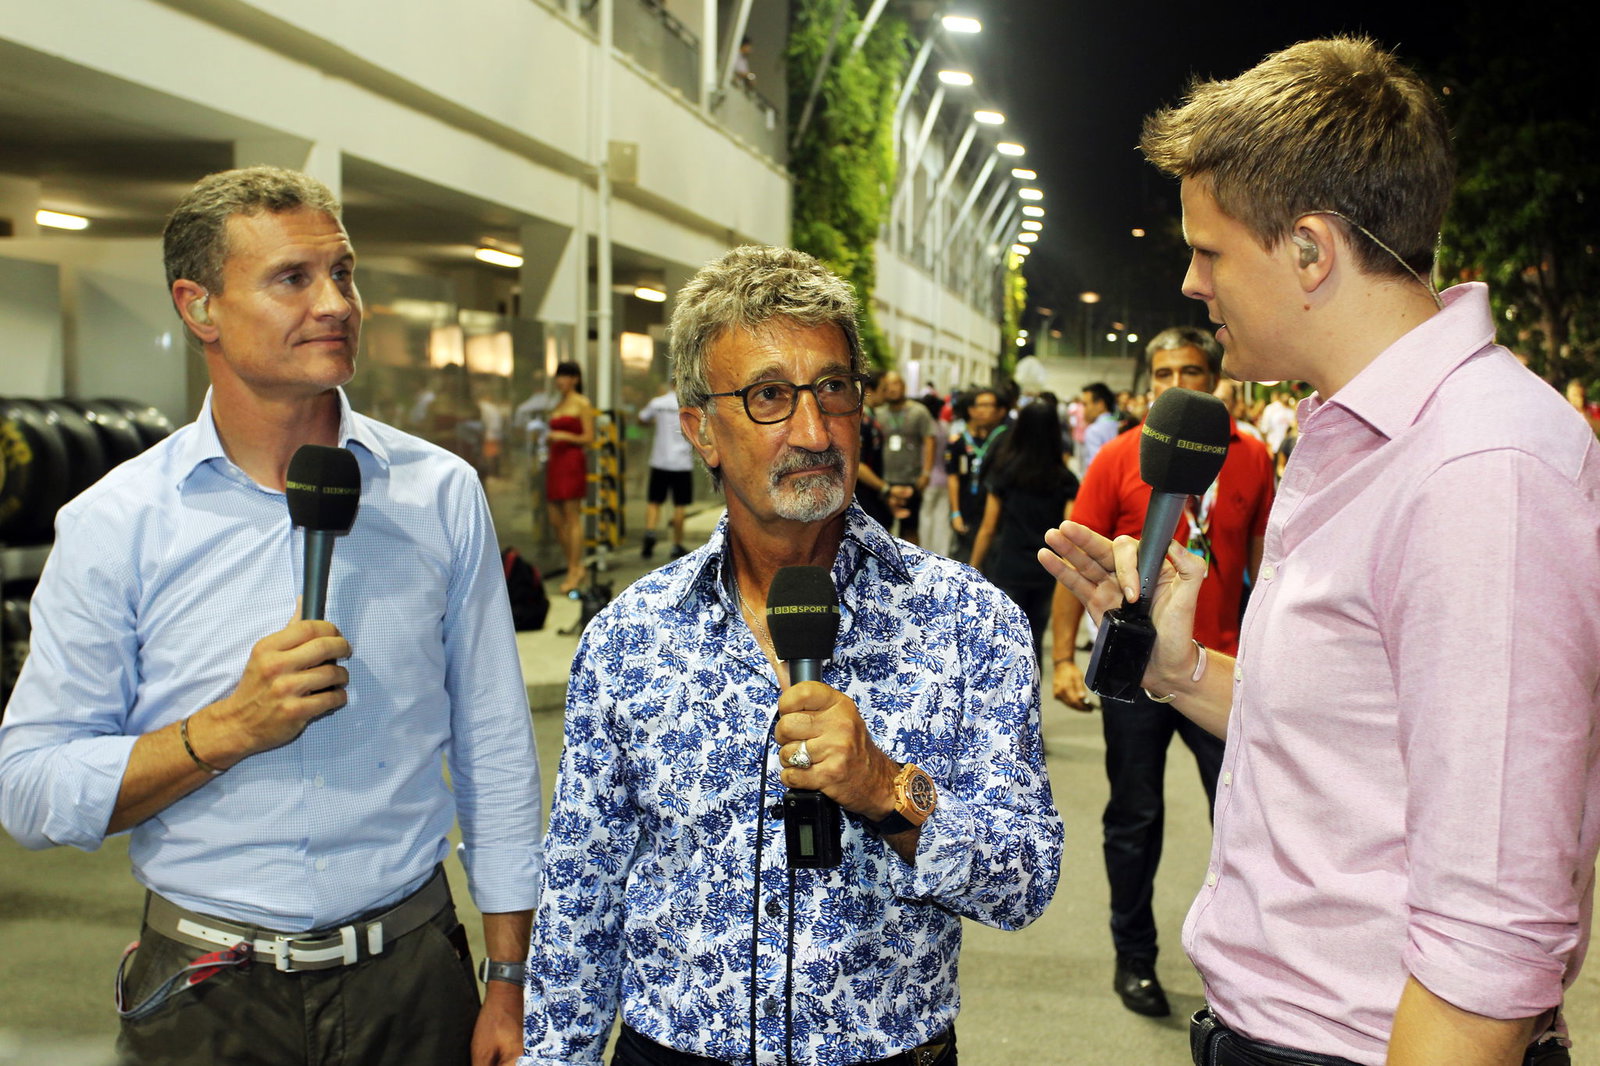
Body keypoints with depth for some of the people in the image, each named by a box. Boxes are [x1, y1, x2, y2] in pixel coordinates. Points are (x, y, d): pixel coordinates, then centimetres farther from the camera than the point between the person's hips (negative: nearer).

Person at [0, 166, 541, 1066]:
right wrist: (230, 730, -20)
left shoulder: (442, 494, -2)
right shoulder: (114, 525, -6)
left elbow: (495, 753, 1)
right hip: (207, 993, -1)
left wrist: (512, 981, 0)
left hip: (414, 978, 1)